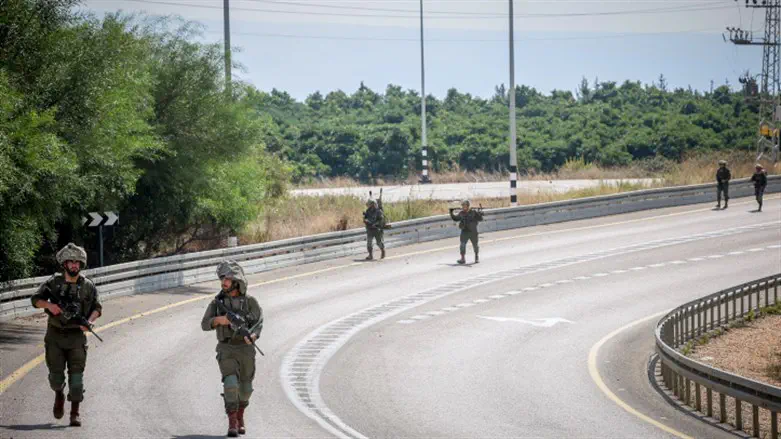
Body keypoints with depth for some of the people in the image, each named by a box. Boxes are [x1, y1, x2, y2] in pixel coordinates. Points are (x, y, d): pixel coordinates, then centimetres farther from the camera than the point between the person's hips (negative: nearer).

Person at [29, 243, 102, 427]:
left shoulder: (88, 286, 0)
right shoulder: (53, 282, -2)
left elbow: (97, 307, 6)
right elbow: (35, 299, 3)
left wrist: (90, 321, -14)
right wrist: (49, 305, -17)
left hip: (77, 336, 0)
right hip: (55, 336, 0)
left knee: (76, 374, -6)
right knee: (56, 373, 3)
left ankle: (75, 412, -2)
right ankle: (59, 395, 35)